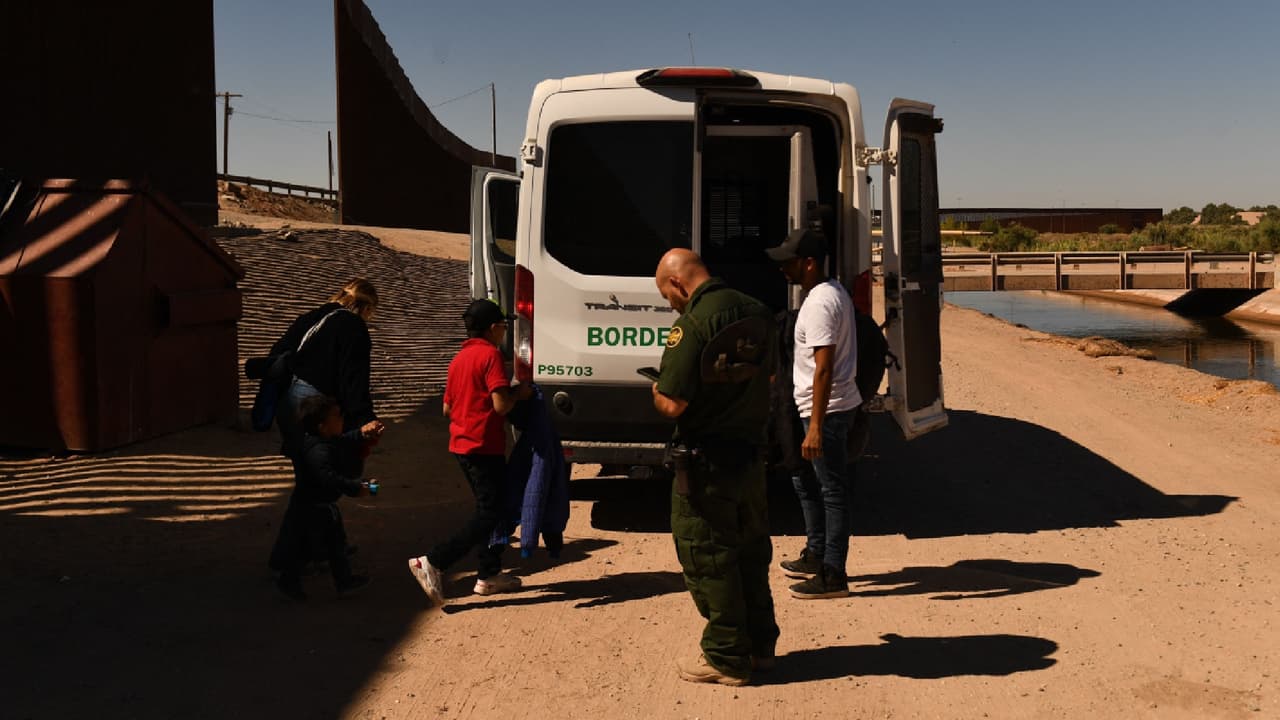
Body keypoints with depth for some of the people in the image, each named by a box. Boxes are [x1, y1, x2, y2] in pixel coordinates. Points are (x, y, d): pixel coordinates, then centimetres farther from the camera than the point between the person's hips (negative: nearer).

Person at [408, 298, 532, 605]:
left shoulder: (459, 358, 14)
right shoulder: (491, 354, -13)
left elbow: (447, 408, 16)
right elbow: (501, 404, -21)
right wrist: (519, 393, -3)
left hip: (462, 444, 10)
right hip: (484, 445, -9)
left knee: (491, 508, 18)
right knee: (490, 514, -4)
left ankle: (489, 575, 21)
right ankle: (433, 562, -11)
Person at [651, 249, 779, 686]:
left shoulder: (693, 325, -21)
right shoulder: (756, 313, 4)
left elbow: (673, 405, -23)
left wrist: (656, 392, -3)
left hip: (707, 462, -8)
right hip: (751, 454, 8)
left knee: (707, 560, 6)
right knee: (750, 552, 19)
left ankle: (726, 658, 17)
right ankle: (760, 645, 31)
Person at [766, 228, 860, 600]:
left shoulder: (819, 303, -20)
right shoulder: (832, 291, 12)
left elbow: (824, 368, -25)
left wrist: (815, 427, -26)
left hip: (827, 410, -11)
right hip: (820, 408, 11)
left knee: (832, 490, -3)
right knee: (805, 480, 21)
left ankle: (833, 575, 5)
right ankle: (815, 555, 33)